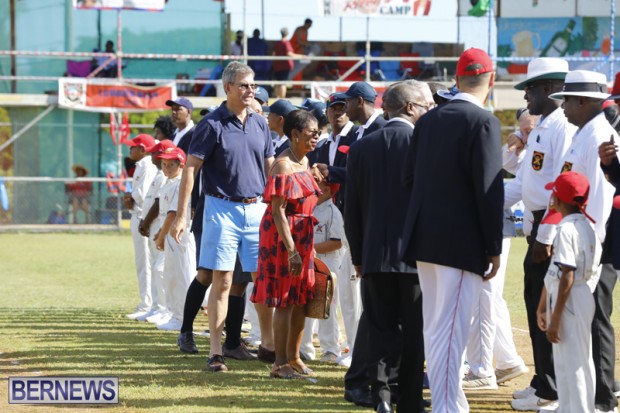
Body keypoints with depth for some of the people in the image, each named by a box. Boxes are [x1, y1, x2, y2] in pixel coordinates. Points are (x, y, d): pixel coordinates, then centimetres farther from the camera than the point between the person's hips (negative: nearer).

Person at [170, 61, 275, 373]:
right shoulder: (212, 124, -7)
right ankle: (215, 352, 1)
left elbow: (270, 167, 16)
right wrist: (181, 215, -12)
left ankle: (268, 343, 20)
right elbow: (190, 168, -8)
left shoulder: (260, 124, 9)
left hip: (256, 209, 5)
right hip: (223, 209, -5)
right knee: (222, 281, -4)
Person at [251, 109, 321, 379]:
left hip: (302, 236, 9)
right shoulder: (283, 165, -16)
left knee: (301, 300, 12)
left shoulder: (304, 162, 13)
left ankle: (293, 358, 21)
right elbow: (278, 211, -21)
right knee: (285, 301, -5)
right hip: (284, 237, -9)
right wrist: (291, 249, -24)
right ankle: (280, 363, 0)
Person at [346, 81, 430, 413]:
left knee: (381, 328, 9)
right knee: (415, 332, 7)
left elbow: (351, 208, 5)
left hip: (375, 255, 3)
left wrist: (358, 256, 13)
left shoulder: (362, 148, 3)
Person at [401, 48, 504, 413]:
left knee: (435, 328, 14)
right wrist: (494, 249, -9)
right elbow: (490, 189, -15)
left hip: (424, 239, 7)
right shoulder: (484, 122, -12)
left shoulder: (428, 120, 8)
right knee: (451, 331, -6)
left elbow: (410, 176, 12)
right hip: (462, 243, -7)